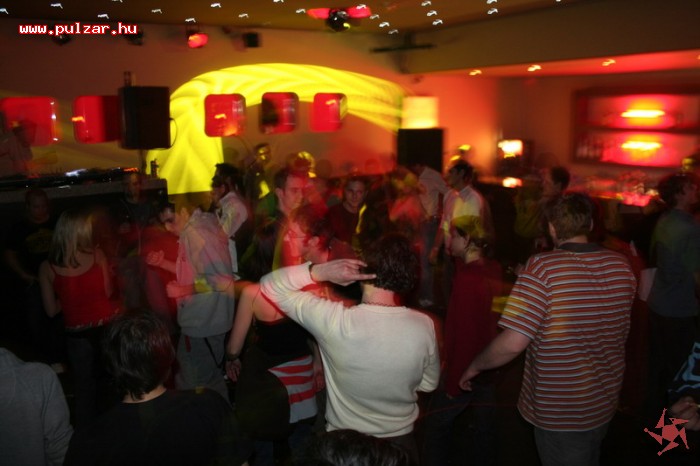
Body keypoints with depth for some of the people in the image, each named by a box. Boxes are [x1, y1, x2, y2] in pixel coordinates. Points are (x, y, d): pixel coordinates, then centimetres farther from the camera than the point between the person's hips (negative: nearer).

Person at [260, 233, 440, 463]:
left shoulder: (334, 320, -29)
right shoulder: (424, 326, -20)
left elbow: (270, 285, -17)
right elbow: (429, 384, -1)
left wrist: (320, 271, -28)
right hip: (401, 440, 2)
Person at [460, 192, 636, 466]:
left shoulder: (543, 268, -24)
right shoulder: (622, 267, -5)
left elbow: (513, 343, -27)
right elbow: (621, 333, 9)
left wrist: (475, 366, -9)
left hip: (557, 411, -5)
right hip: (604, 405, 6)